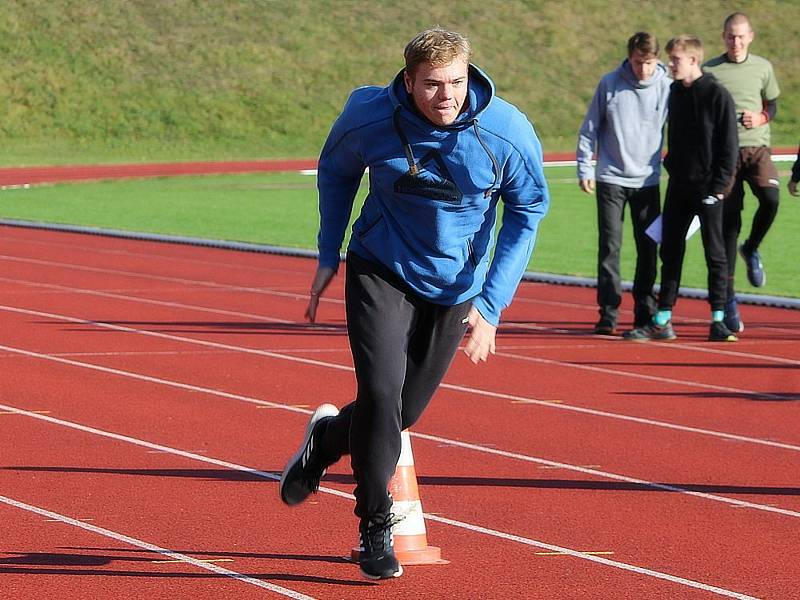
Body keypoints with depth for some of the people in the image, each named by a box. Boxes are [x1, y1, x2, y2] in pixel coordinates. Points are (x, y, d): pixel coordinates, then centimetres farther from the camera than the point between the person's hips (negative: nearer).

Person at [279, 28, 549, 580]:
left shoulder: (509, 134, -21)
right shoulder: (368, 117, -19)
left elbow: (527, 215, -7)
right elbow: (336, 171, 4)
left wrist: (490, 305, -12)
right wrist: (328, 257, 5)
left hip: (454, 288, 2)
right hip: (381, 273, -1)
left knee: (404, 411, 9)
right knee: (381, 393, -18)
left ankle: (328, 436, 43)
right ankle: (375, 528, 0)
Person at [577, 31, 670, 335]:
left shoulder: (667, 88, -3)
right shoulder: (610, 84, -3)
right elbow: (589, 128, 4)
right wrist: (584, 168, -1)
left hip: (648, 180, 1)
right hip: (611, 179, -1)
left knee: (648, 248, 5)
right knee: (610, 246, -3)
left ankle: (645, 311, 15)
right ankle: (608, 312, 1)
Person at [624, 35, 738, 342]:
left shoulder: (717, 95, -9)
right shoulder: (674, 92, 11)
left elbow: (729, 144, -10)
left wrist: (720, 185, -14)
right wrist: (671, 167, 13)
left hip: (707, 187, -7)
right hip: (678, 186, 7)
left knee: (715, 253, -1)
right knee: (670, 251, 7)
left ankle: (718, 320, 4)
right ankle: (662, 321, 10)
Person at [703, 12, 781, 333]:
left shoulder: (762, 68, 9)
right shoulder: (709, 71, 2)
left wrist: (760, 118, -3)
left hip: (757, 147, 2)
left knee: (771, 198, -25)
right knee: (729, 222, -3)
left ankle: (751, 249, 7)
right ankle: (728, 297, 4)